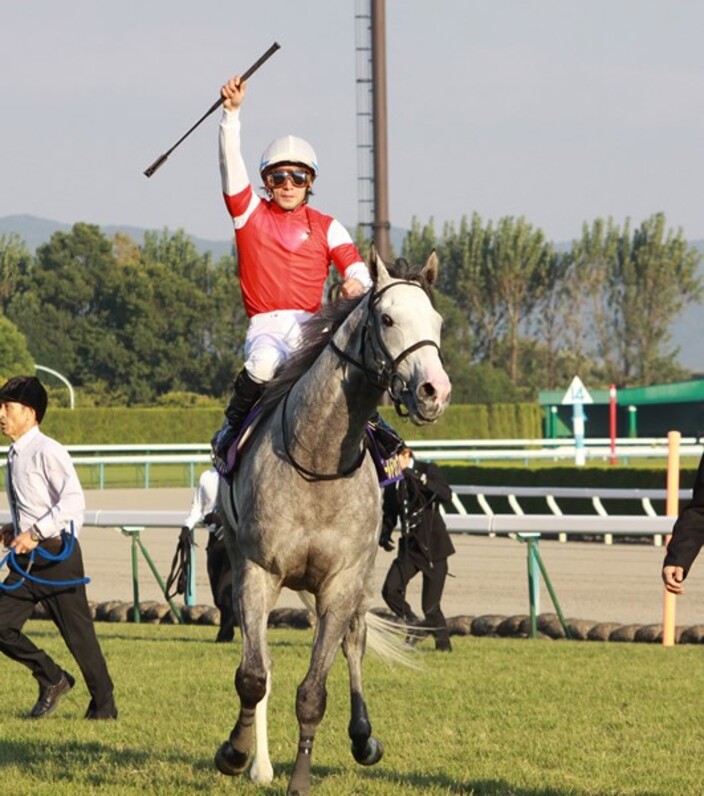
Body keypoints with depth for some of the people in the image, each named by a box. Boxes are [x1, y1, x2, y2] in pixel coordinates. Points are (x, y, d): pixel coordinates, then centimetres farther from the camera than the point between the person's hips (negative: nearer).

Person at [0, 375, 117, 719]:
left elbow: (73, 501, -23)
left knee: (77, 633, 1)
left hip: (56, 555, -8)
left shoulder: (47, 451, -14)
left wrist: (35, 532, -25)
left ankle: (103, 706, 15)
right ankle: (52, 680, 18)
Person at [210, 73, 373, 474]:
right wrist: (232, 113, -13)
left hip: (311, 325, 1)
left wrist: (357, 284, -22)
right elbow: (231, 163, -1)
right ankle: (230, 431, -16)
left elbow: (357, 270, 3)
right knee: (265, 359, -37)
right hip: (265, 325, -1)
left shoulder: (326, 227, 15)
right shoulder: (251, 214, 12)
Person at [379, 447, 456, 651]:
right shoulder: (393, 482, 7)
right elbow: (389, 513, 14)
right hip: (409, 546, 5)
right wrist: (384, 535, -4)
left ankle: (443, 640, 19)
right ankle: (415, 626, 10)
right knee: (390, 590, -14)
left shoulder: (428, 470, -6)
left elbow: (446, 495, -22)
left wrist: (421, 479, -31)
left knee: (430, 604, -5)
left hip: (433, 544, -5)